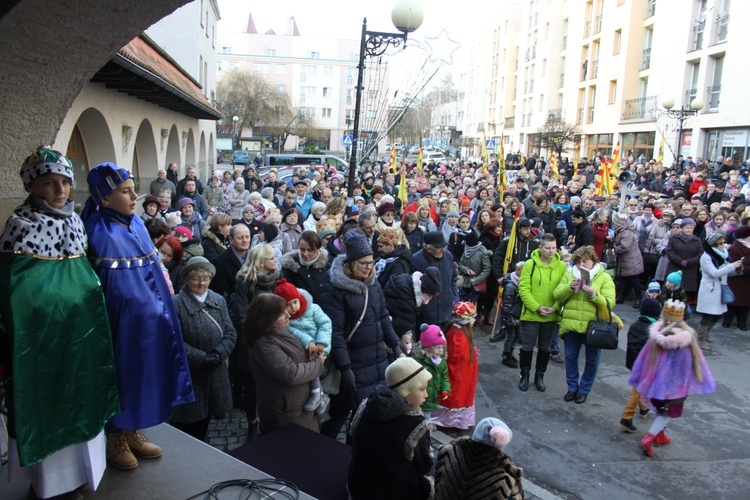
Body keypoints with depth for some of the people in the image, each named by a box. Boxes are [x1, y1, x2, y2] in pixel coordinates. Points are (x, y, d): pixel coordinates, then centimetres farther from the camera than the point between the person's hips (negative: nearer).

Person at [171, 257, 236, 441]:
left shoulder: (219, 300, 5)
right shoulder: (177, 304, -11)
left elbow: (230, 333, 4)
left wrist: (217, 355, -12)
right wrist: (202, 358, -18)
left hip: (214, 374, 5)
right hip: (187, 374, -5)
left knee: (204, 420, 18)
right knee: (185, 422, 4)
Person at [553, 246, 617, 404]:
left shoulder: (604, 278, -2)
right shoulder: (569, 275, 6)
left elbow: (610, 302, -11)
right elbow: (557, 296, -1)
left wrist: (593, 294, -25)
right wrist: (569, 287, -19)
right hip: (571, 324, 2)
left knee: (592, 360, 10)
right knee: (570, 357, 11)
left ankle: (584, 390, 27)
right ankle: (572, 387, 28)